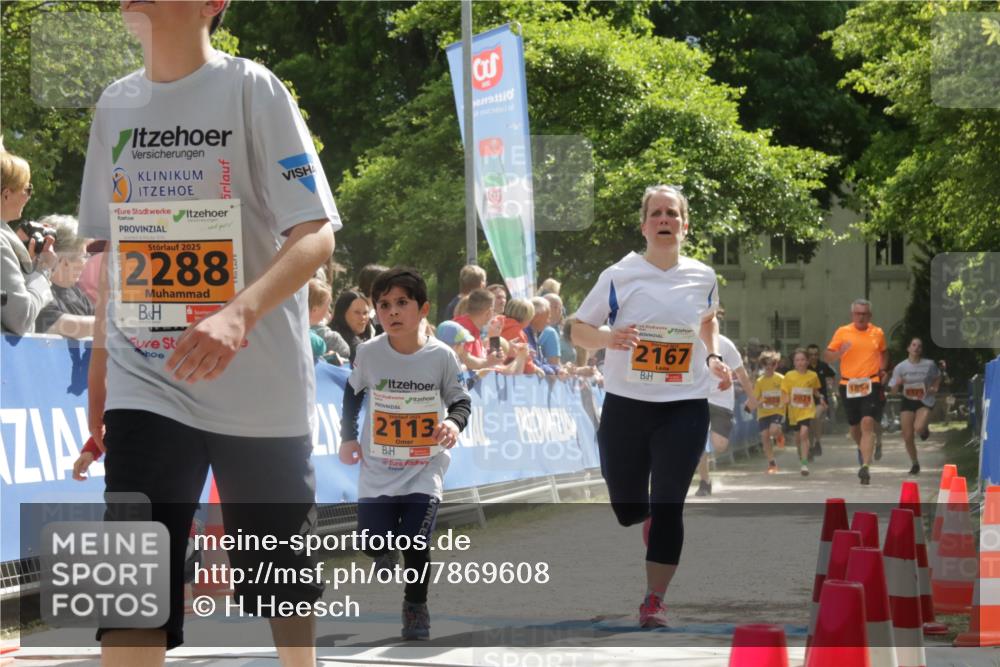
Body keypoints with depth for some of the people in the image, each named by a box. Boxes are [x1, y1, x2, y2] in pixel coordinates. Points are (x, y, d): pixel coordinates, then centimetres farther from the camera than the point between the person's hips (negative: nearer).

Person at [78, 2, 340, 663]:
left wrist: (239, 313, -32)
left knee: (281, 573, 12)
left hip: (258, 381, -3)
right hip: (144, 380, 3)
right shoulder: (115, 105, 7)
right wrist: (99, 368, 16)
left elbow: (316, 235, -16)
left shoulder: (252, 90, -9)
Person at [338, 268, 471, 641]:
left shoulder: (441, 356, -12)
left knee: (415, 545, -8)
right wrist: (348, 437, 9)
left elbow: (460, 399, 0)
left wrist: (454, 422, -21)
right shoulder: (369, 353, -8)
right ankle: (383, 556, 35)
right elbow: (354, 392, 11)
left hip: (425, 469, -1)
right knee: (374, 543, -1)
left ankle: (416, 605, 17)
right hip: (377, 467, 2)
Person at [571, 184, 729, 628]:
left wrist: (713, 358, 8)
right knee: (626, 509, 8)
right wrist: (608, 337, -20)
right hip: (626, 405, 0)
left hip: (685, 408, 0)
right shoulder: (619, 276, -4)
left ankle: (654, 600, 3)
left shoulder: (703, 277, 3)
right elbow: (578, 330, 1)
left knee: (667, 506, -6)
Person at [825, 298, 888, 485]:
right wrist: (840, 352, -18)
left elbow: (884, 352, 26)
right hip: (848, 385, 1)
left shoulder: (877, 333, 7)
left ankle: (865, 467, -23)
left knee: (868, 423, -17)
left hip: (871, 384, -1)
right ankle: (862, 448, 48)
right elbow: (828, 357, 3)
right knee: (854, 426, 14)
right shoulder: (842, 332, 2)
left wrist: (882, 369, 8)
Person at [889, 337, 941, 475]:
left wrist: (935, 389, -1)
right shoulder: (900, 367, -2)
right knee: (908, 437, -2)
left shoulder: (929, 364, -3)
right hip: (907, 402, 2)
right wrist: (898, 384, -20)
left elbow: (937, 377, 18)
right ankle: (914, 463, 21)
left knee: (919, 428, -28)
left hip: (924, 402, -2)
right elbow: (894, 391, 2)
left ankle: (925, 430, 11)